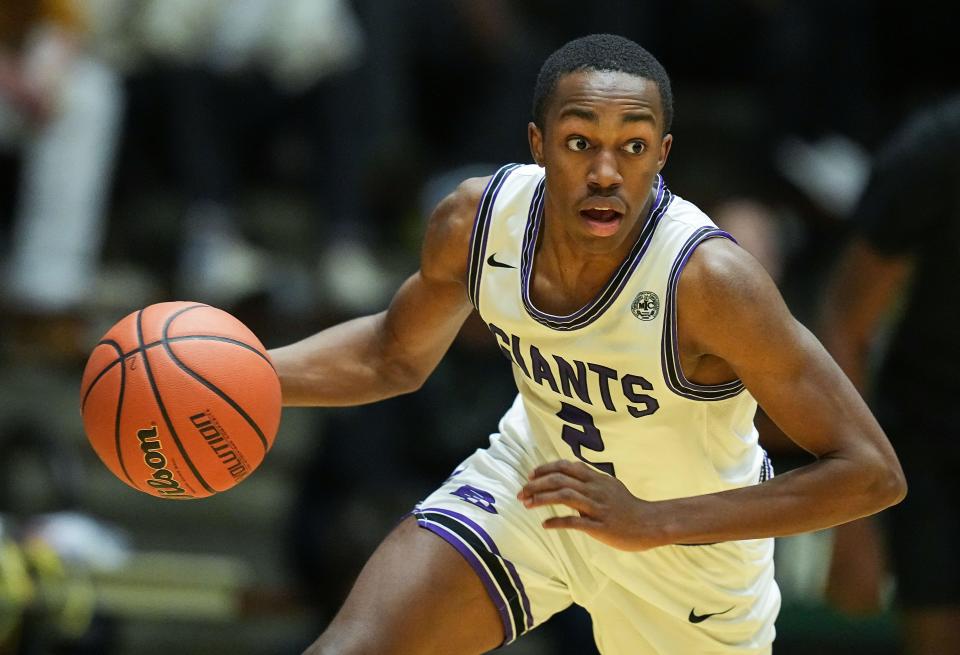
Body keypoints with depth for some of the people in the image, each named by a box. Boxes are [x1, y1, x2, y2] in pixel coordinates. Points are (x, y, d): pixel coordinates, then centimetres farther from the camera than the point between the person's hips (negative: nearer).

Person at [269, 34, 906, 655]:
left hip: (694, 529, -3)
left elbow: (873, 472, -33)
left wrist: (654, 522, -38)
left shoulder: (709, 280, -35)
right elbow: (395, 357, 2)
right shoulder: (475, 222, -21)